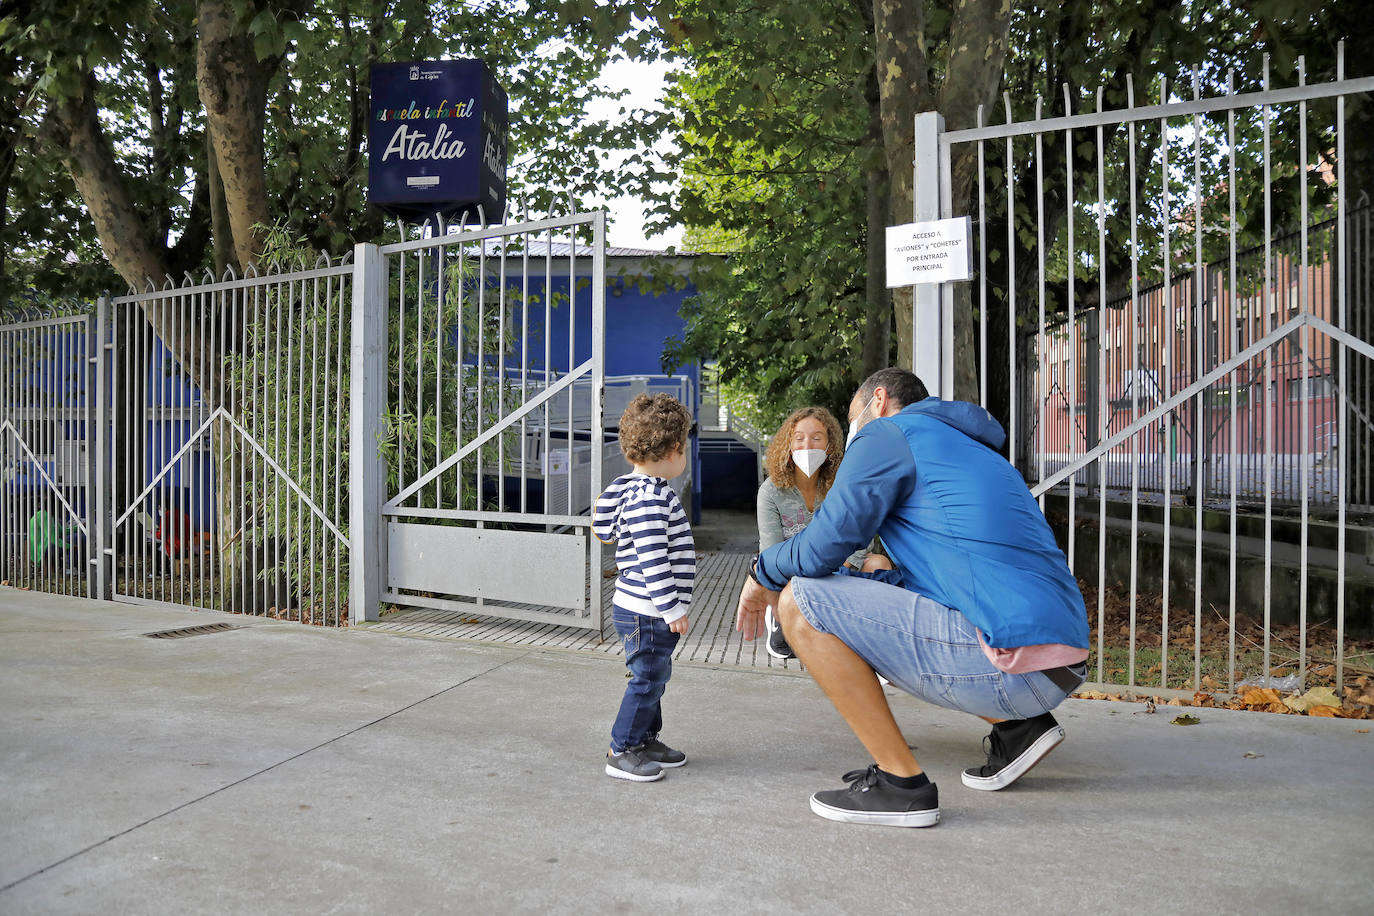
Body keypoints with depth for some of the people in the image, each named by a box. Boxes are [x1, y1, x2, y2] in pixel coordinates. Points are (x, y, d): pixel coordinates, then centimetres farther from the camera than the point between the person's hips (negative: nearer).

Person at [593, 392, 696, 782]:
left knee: (655, 677, 19)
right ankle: (621, 751, 11)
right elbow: (652, 560, -25)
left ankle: (646, 740, 32)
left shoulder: (647, 491, 11)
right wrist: (672, 608, -21)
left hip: (649, 611, 11)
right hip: (646, 612, -11)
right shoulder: (649, 498, -23)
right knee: (647, 678, 0)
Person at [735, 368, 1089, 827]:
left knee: (800, 602, -7)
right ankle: (1016, 727, 19)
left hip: (1010, 662, -10)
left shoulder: (888, 432, 1)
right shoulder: (973, 450, 29)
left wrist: (763, 573, 13)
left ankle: (901, 783, -2)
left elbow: (824, 544, -6)